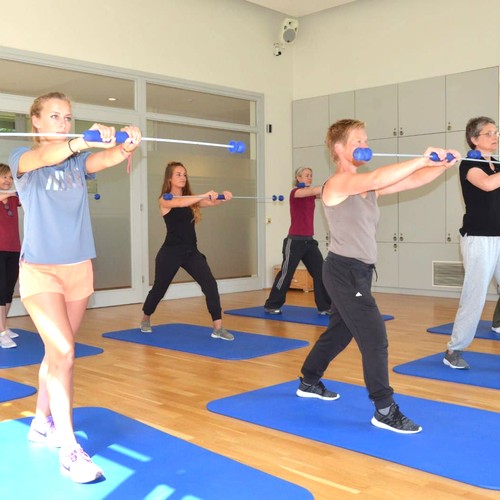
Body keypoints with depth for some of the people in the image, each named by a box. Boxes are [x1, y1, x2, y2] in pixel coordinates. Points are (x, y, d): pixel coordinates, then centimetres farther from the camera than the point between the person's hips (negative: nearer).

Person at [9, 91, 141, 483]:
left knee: (57, 352, 13)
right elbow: (44, 157, -27)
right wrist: (84, 140, -46)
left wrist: (125, 147, -39)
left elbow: (104, 160, -15)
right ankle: (69, 450, -7)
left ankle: (42, 423, 32)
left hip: (79, 268, 4)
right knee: (63, 354, -13)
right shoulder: (23, 159, -2)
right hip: (40, 269, -4)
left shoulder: (78, 160, 9)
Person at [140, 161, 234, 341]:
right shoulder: (164, 200, -7)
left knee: (210, 284, -13)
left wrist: (222, 198, -29)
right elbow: (179, 203, -30)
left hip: (191, 251, 5)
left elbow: (211, 202, -7)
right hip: (171, 252, -4)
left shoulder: (191, 199, 9)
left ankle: (218, 328, -10)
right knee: (159, 288, 12)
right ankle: (145, 319, 39)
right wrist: (204, 195, -40)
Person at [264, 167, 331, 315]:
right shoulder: (295, 193, -8)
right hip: (295, 240, -7)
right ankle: (271, 305, 13)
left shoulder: (311, 194, 14)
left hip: (309, 240, 7)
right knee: (286, 274, 0)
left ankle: (324, 307, 5)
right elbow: (312, 190, -25)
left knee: (320, 272, 0)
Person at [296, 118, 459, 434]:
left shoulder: (368, 186, 10)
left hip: (359, 271, 9)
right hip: (344, 270, -9)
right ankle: (385, 410, 1)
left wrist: (443, 165, -17)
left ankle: (309, 383, 37)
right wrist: (423, 159, -36)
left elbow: (411, 181, -1)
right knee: (375, 337, -8)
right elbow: (377, 179, -33)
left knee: (340, 332, 20)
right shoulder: (337, 183, -14)